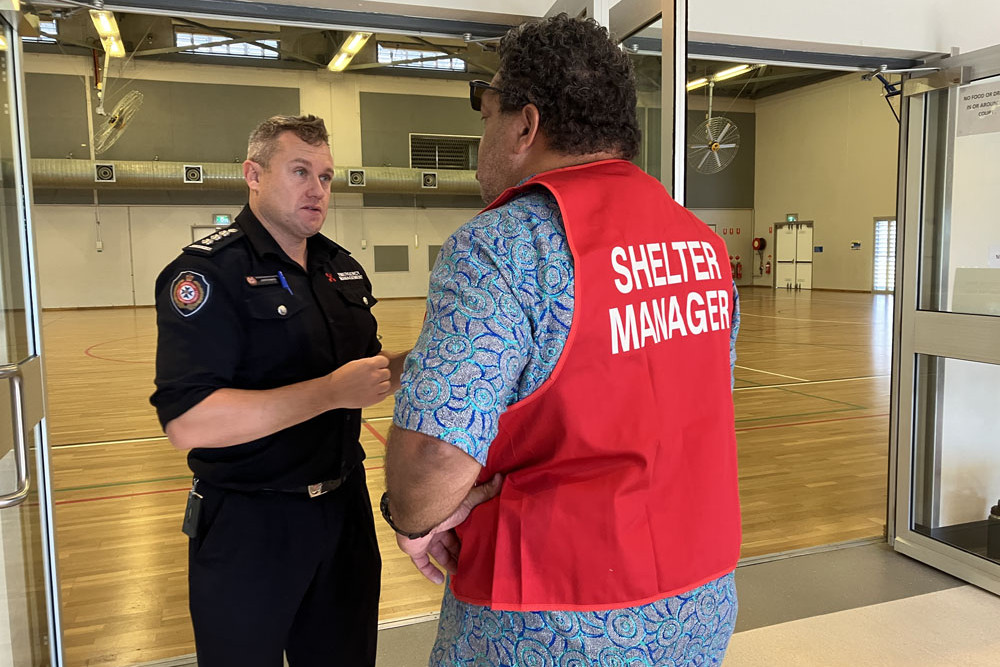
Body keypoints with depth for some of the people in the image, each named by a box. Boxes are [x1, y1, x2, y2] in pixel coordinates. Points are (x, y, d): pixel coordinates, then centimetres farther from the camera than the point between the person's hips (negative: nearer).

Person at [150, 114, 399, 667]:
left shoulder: (342, 267, 7)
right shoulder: (208, 271, -16)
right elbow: (187, 423, -26)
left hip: (345, 511, 7)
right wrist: (330, 392, -27)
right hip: (248, 528, -6)